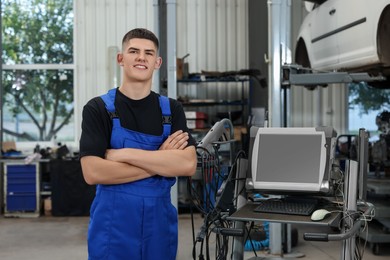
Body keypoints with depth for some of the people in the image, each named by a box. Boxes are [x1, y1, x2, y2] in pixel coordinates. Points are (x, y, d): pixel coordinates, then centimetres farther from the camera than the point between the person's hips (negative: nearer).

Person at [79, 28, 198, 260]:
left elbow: (188, 164, -11)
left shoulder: (172, 109, 3)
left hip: (161, 220, 3)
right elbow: (93, 172, -16)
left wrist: (124, 154, -17)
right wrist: (160, 162, -13)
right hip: (113, 223, -3)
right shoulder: (98, 108, -5)